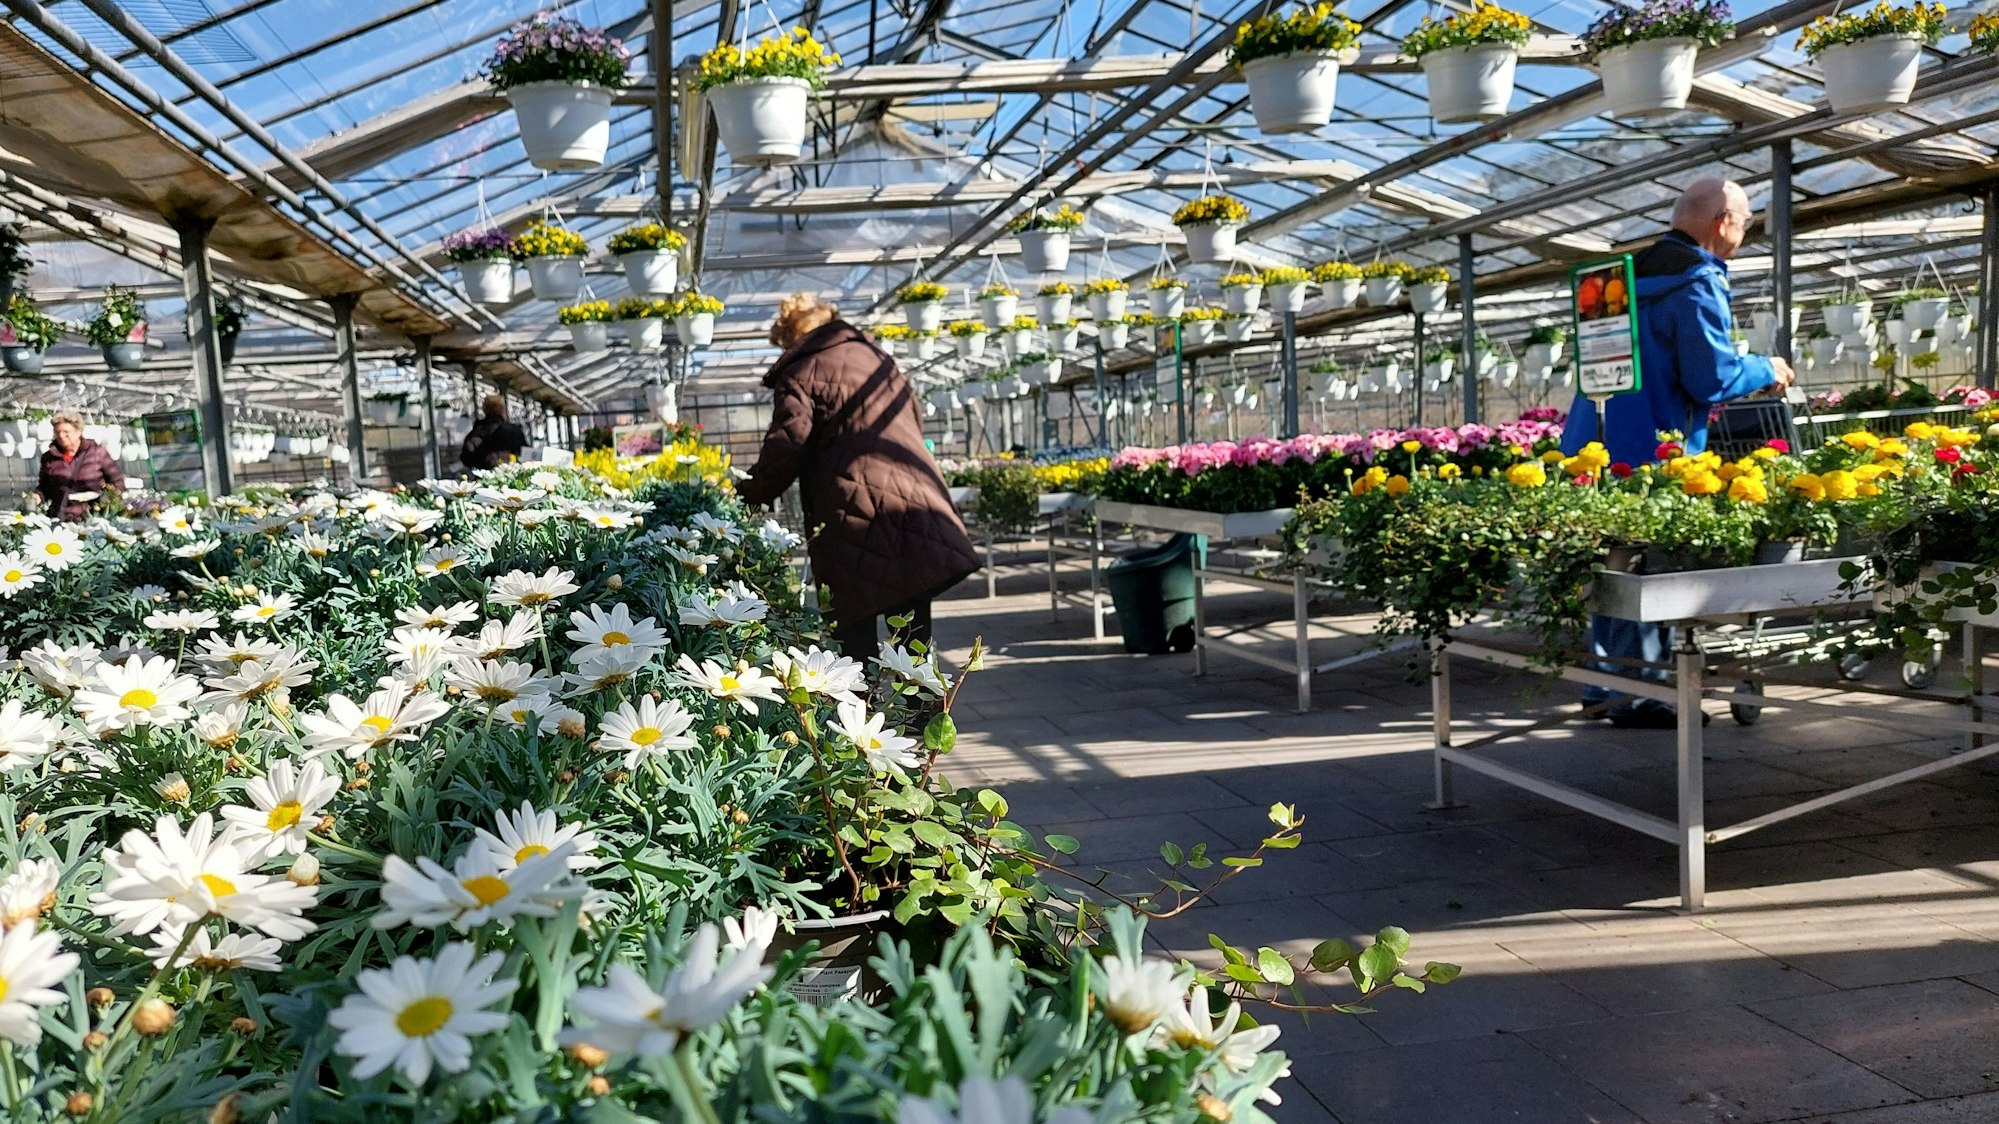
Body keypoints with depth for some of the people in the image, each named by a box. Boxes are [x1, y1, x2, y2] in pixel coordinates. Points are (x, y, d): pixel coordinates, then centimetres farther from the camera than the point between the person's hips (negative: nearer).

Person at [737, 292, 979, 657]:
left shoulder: (799, 374, 0)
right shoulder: (877, 357, 21)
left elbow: (787, 444, -11)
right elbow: (916, 424, 27)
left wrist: (750, 494, 1)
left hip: (856, 521, -6)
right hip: (916, 508, 6)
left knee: (854, 639, 1)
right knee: (913, 643, 12)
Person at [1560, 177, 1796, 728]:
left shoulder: (1628, 270, 16)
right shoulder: (1698, 281, -12)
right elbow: (1713, 376, -16)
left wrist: (1717, 390, 30)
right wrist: (1766, 370, 2)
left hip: (1593, 444, 9)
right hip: (1648, 452, -9)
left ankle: (1606, 685, 25)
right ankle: (1637, 695, 5)